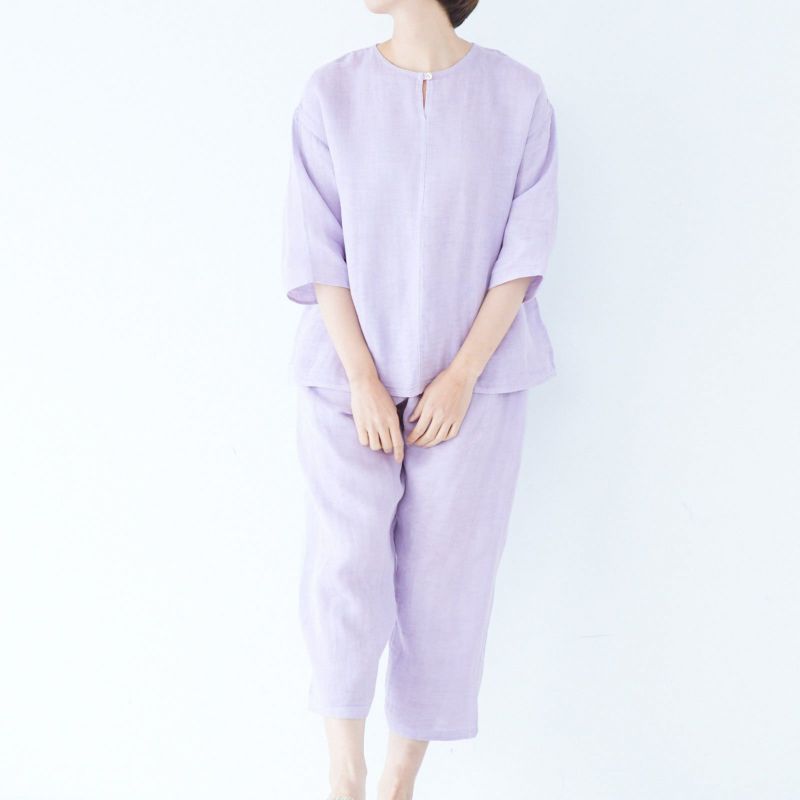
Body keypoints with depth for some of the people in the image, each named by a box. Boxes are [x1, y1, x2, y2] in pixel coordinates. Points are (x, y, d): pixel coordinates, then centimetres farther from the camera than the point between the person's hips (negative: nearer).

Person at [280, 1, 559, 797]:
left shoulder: (517, 94, -3)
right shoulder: (332, 91, -2)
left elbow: (523, 252, -3)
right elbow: (318, 252, -3)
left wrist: (461, 378, -10)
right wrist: (363, 382, -10)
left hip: (470, 380, 0)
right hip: (349, 375, 0)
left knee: (444, 581, 3)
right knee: (346, 568, -12)